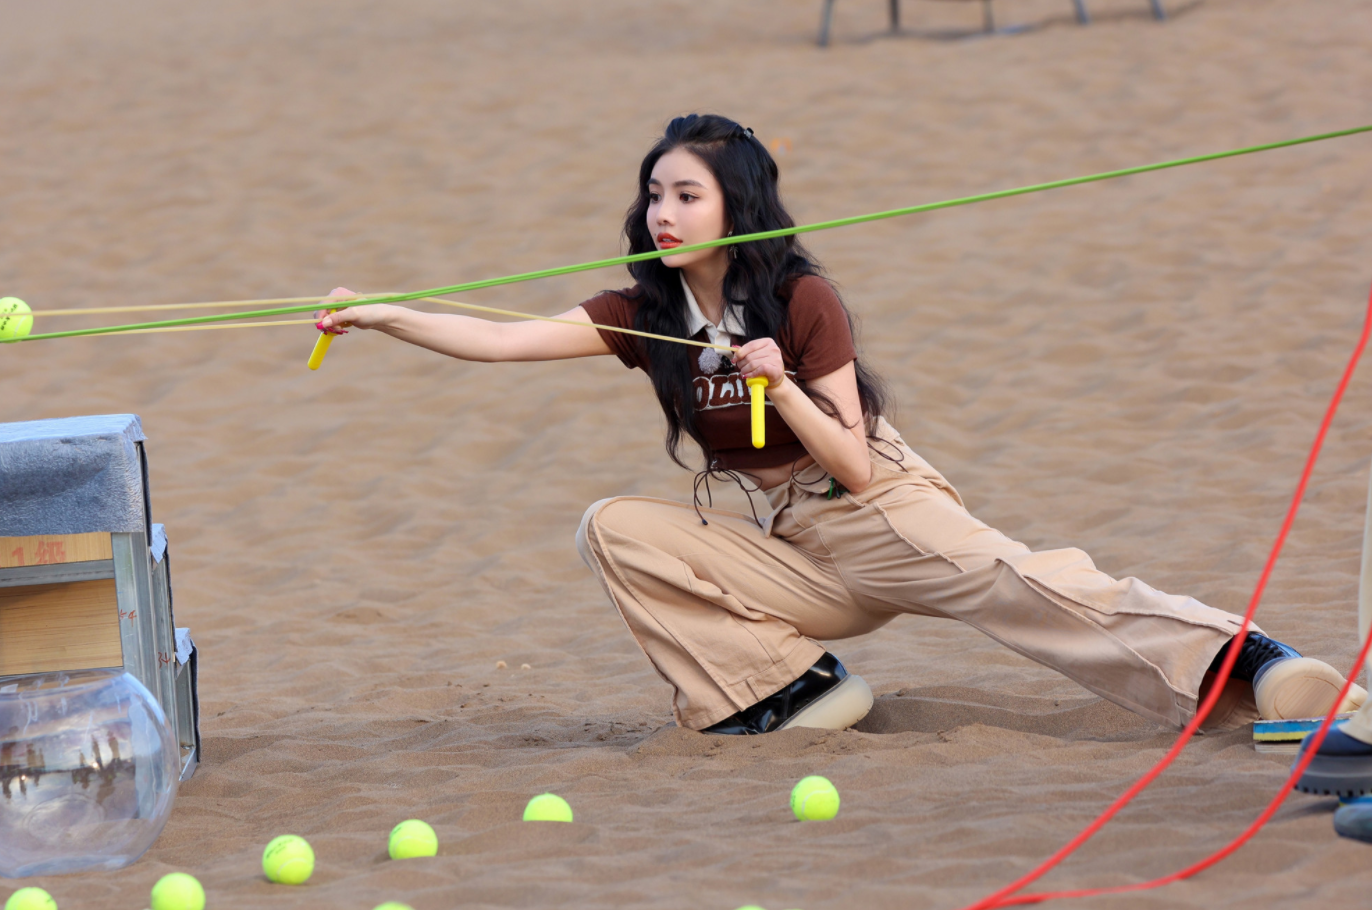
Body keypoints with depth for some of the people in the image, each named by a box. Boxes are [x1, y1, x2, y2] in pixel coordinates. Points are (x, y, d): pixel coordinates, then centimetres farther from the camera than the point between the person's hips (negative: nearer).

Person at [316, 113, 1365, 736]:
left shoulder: (803, 301, -13)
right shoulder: (646, 316, 1)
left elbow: (852, 467, -15)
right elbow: (505, 341, -9)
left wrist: (782, 387, -30)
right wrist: (385, 317, -20)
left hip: (876, 513, -6)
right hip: (788, 555, 6)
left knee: (1012, 585, -32)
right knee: (615, 530, -10)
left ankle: (1245, 662, -44)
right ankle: (795, 690, -10)